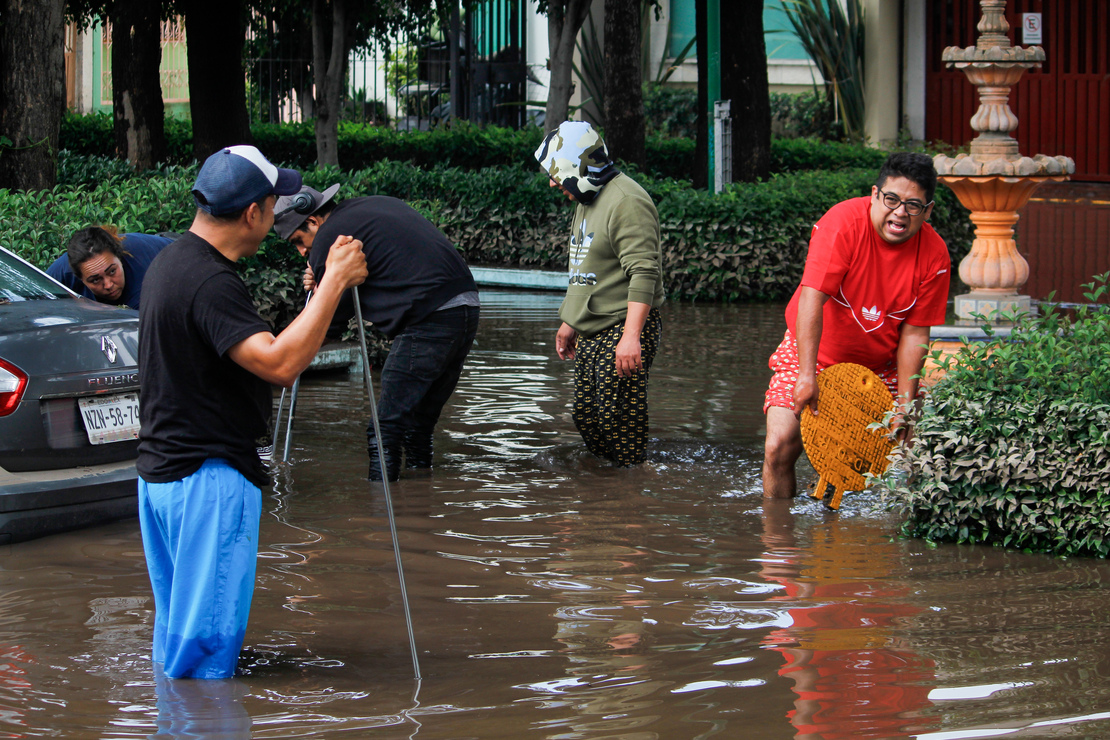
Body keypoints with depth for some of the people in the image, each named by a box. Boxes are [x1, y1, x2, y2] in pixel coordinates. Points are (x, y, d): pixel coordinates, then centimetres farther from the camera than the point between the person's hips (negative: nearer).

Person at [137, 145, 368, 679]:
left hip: (161, 474, 11)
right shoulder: (210, 282, -22)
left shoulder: (171, 262, 12)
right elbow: (280, 363, -32)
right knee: (207, 643, -5)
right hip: (209, 479, -11)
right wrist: (334, 282, -27)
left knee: (176, 639, 18)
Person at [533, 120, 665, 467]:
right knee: (585, 417, 11)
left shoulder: (626, 203, -17)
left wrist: (631, 337, -31)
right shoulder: (588, 200, 16)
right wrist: (570, 322, 29)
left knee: (618, 418, -11)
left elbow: (644, 273, -25)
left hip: (623, 328, -10)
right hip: (592, 333, 10)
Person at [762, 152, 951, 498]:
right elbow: (812, 299, -29)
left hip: (880, 366, 3)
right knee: (780, 447, -15)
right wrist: (807, 376, -36)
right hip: (814, 353, -3)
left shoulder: (934, 255, -13)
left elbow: (914, 333, -8)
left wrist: (905, 403, -14)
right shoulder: (842, 224, -23)